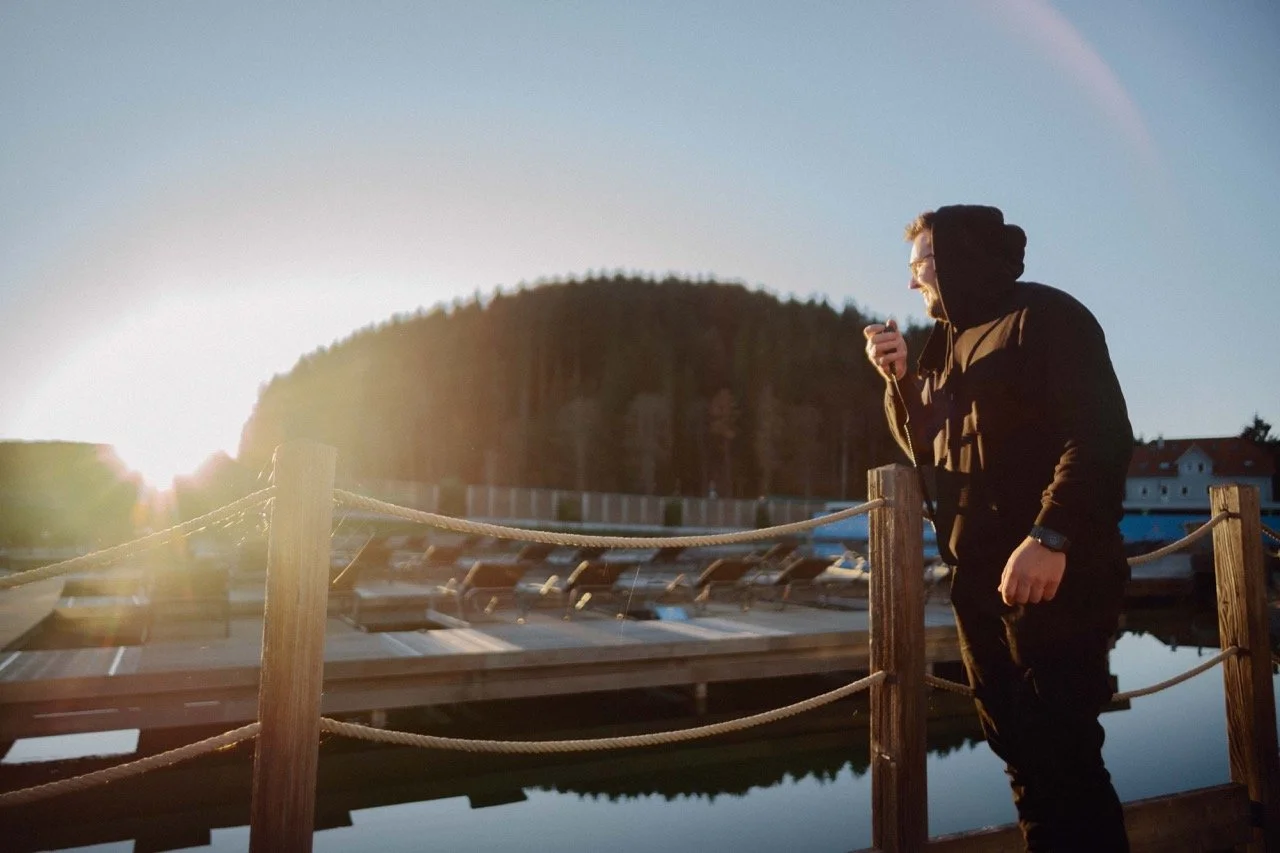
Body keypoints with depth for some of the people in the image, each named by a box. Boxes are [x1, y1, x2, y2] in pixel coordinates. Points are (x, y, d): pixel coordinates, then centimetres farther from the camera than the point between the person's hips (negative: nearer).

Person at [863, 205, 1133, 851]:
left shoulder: (1044, 316, -5)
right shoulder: (946, 342, 17)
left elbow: (1101, 433, -16)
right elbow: (926, 450, 19)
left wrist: (1052, 537, -26)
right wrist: (900, 379, 3)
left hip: (1053, 571, -7)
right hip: (977, 576, 7)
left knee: (1061, 754, -4)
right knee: (1020, 751, 12)